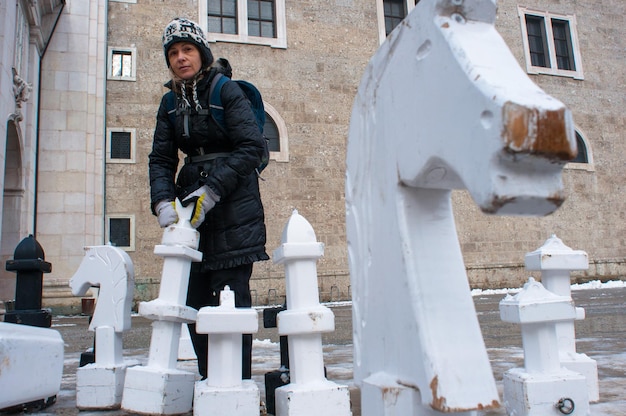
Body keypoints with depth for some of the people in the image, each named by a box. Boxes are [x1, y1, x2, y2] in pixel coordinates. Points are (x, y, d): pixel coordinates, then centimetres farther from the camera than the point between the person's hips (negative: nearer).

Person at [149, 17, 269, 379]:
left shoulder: (227, 91, -4)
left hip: (233, 204, -6)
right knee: (194, 296, 6)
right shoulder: (170, 103, 14)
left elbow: (252, 146, -13)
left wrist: (211, 192, -19)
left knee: (230, 295, -8)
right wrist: (163, 201, -9)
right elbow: (161, 159, 9)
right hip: (190, 207, 6)